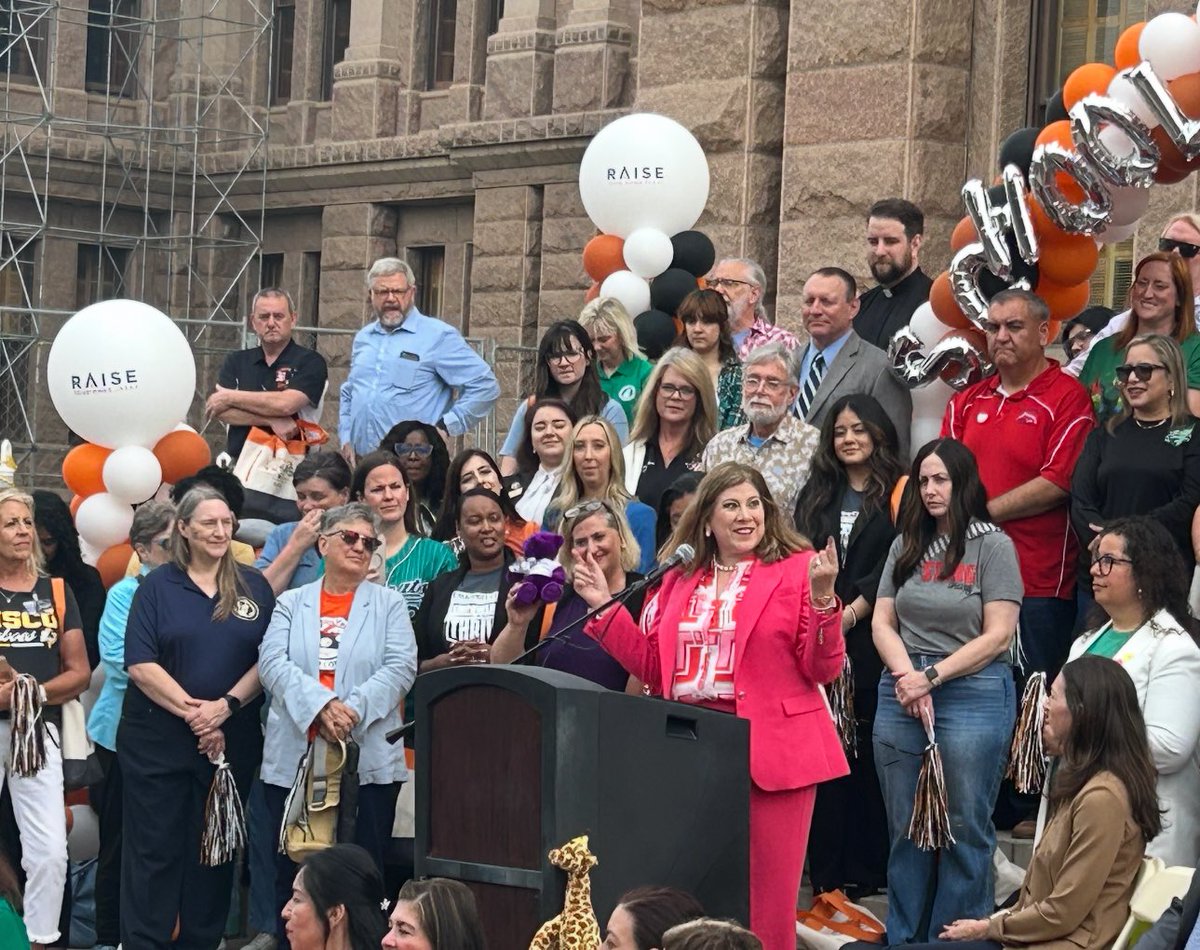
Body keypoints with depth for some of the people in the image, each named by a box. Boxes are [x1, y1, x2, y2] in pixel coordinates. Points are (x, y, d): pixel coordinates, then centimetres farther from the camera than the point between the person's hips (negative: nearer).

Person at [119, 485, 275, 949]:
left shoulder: (253, 586, 7)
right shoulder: (157, 586, 2)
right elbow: (140, 664, -7)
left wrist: (225, 706, -14)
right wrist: (192, 711, -15)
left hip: (232, 740, 2)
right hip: (156, 740, -2)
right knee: (154, 849, -1)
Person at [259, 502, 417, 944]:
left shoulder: (389, 604, 10)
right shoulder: (291, 603, 12)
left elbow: (401, 667, -3)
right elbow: (273, 662, -3)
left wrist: (353, 710, -18)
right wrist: (321, 705, -19)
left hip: (368, 759, -1)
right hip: (294, 758, 1)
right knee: (292, 874, 4)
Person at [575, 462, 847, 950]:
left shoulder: (797, 569, -1)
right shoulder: (681, 579, 13)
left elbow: (823, 669, -6)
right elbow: (653, 666, 13)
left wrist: (822, 598, -20)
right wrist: (606, 607, 10)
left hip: (768, 749, -5)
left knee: (765, 897, 1)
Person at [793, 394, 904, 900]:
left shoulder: (897, 492, 2)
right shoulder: (817, 494, 18)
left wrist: (851, 613, -11)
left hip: (870, 638, -4)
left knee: (869, 750, -2)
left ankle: (866, 870, 4)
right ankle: (825, 871, 6)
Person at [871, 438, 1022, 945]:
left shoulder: (993, 546, -2)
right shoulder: (907, 546, 13)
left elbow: (997, 636, -8)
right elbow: (883, 623, 9)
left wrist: (932, 677, -11)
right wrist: (907, 677, -8)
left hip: (973, 696, -5)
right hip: (902, 694, 5)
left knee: (964, 828, -1)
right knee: (905, 828, 9)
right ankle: (903, 938, 18)